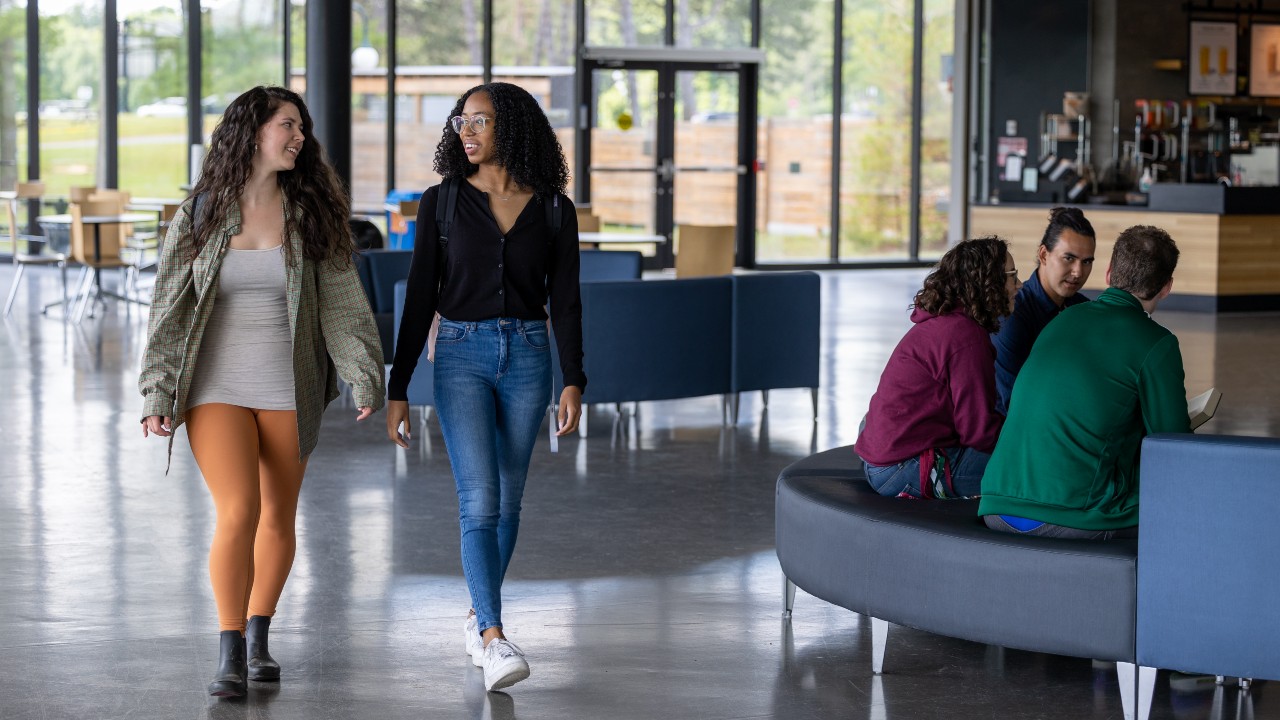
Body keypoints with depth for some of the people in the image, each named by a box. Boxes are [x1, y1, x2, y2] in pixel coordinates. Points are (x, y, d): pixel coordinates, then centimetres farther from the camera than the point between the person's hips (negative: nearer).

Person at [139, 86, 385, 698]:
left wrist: (365, 378, -14)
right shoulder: (199, 214, -1)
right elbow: (169, 308, 0)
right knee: (237, 511, -16)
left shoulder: (310, 213, 1)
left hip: (288, 391, 2)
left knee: (277, 516, 9)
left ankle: (258, 638, 27)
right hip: (216, 388, -2)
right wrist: (157, 395, -5)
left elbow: (343, 300, -3)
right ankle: (230, 655, -12)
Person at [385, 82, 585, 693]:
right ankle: (495, 642, -22)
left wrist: (574, 382, -5)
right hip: (461, 354, -2)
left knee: (506, 499, 10)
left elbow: (564, 300, 3)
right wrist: (397, 390, -2)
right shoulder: (441, 203, -2)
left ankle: (479, 617, 29)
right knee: (479, 500, -14)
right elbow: (420, 298, -1)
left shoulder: (552, 208, 1)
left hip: (527, 356, 2)